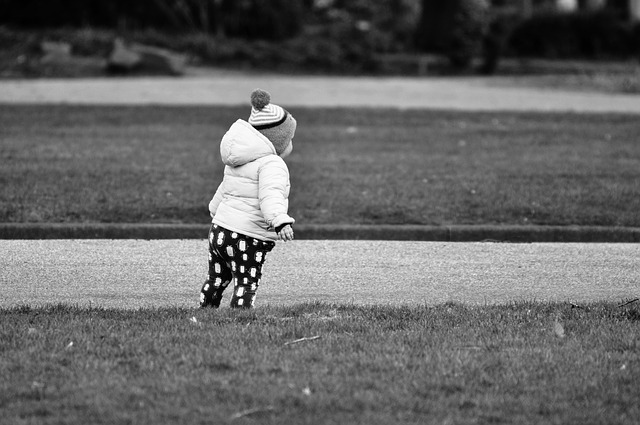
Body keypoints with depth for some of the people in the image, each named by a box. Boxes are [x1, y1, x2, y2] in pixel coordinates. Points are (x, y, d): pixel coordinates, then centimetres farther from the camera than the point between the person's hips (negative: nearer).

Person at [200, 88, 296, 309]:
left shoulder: (236, 162, 16)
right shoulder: (271, 164, -14)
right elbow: (270, 195, -31)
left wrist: (216, 209, 51)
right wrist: (281, 222, -45)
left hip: (219, 231, 9)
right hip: (247, 239, -9)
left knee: (216, 280, 22)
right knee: (246, 285, -9)